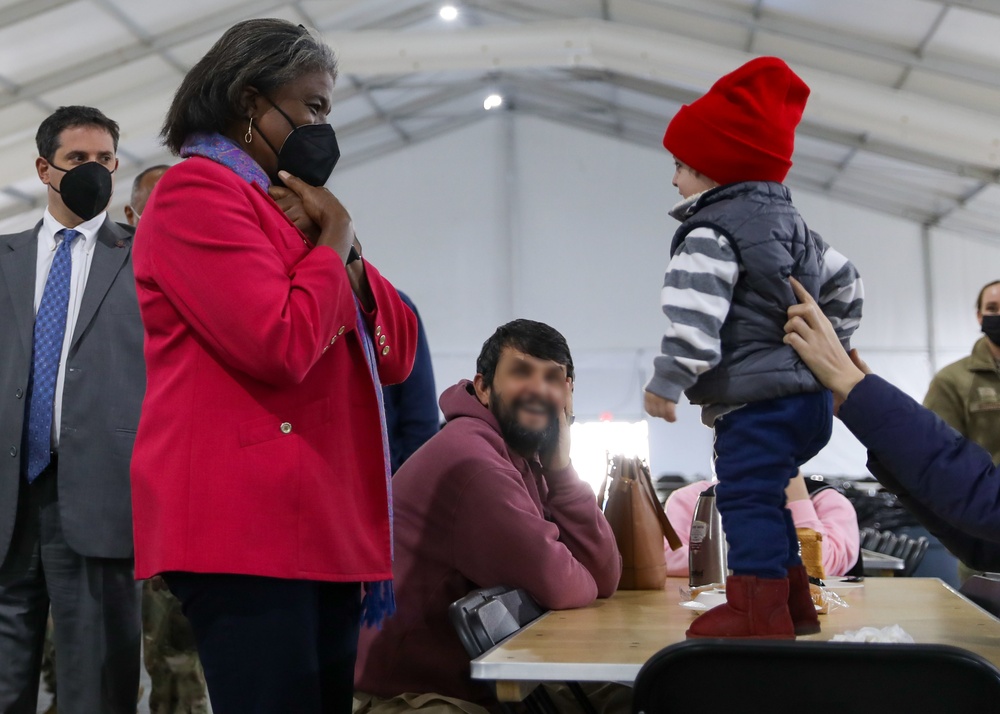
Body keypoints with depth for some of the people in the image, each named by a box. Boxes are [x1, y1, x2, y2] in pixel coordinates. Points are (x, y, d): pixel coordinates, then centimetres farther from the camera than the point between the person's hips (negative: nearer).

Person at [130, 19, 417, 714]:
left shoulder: (292, 206, 21)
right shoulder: (196, 192, -5)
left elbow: (398, 354, 17)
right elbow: (280, 345, -20)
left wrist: (345, 251, 1)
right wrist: (334, 242, -3)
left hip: (328, 526, 9)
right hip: (244, 524, -9)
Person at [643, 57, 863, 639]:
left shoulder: (710, 234, -12)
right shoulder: (791, 223, 18)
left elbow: (695, 317, -23)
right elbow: (844, 285, 27)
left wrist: (667, 382, -18)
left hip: (756, 399, -10)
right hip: (809, 394, 10)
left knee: (747, 498, -6)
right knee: (766, 496, 19)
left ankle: (760, 610, -4)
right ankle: (794, 602, 26)